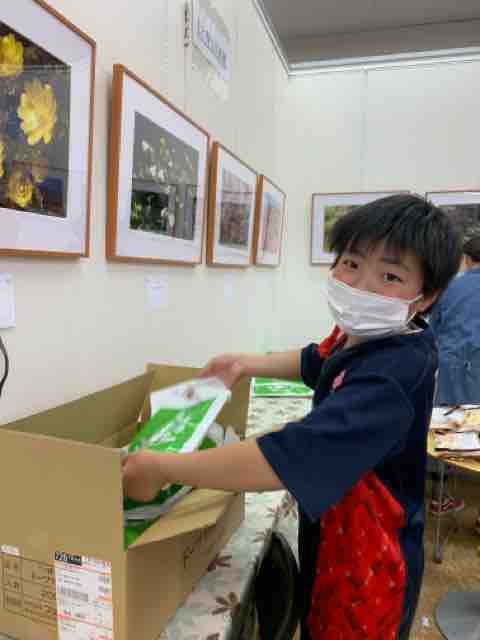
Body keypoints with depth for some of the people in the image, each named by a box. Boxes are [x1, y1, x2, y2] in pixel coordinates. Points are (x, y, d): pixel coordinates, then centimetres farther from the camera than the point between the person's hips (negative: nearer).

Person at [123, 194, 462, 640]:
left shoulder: (389, 376, -36)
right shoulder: (363, 336, -5)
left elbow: (290, 457, -44)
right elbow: (317, 361, 18)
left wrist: (162, 468, -35)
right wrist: (247, 364, 11)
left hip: (366, 564, -8)